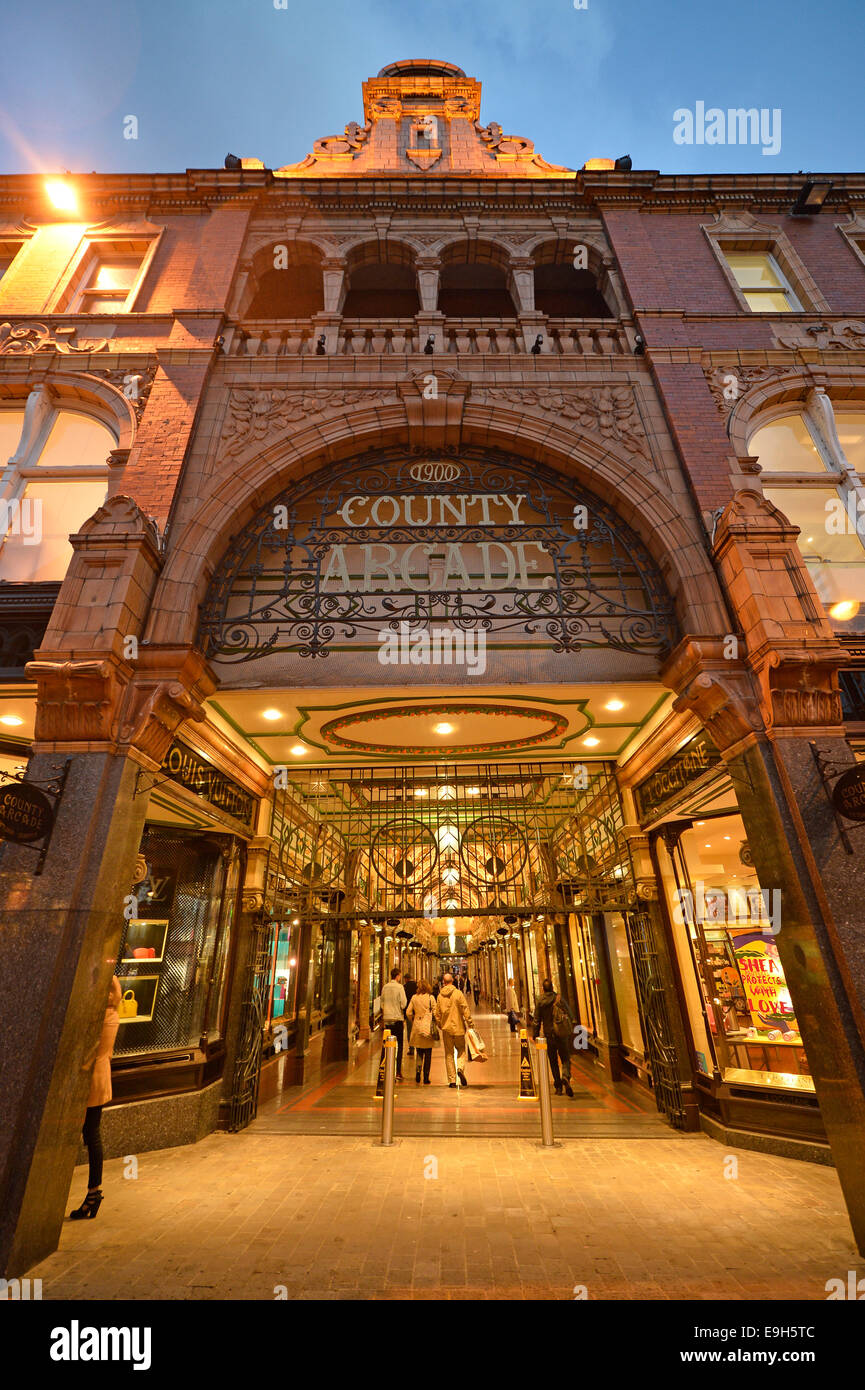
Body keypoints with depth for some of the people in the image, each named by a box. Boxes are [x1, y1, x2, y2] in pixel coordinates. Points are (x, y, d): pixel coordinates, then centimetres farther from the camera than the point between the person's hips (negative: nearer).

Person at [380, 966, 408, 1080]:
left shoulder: (385, 987, 4)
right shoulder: (399, 987, -11)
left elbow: (382, 1004, 10)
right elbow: (403, 1004, -13)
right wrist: (404, 1018, 2)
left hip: (387, 1019, 5)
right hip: (397, 1019, -5)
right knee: (399, 1045, 3)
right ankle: (398, 1072, 1)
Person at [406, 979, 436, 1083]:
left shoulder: (414, 997, 0)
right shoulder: (430, 997, -8)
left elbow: (408, 1013, 2)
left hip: (417, 1027, 2)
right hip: (428, 1027, -2)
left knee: (419, 1052, 16)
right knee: (428, 1054, 9)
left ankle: (418, 1071, -3)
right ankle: (426, 1078, 11)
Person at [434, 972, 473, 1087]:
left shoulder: (440, 996, 0)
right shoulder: (458, 993, -9)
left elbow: (437, 1014, 5)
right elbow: (465, 1010, -10)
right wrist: (470, 1024, -4)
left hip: (446, 1029, 2)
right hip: (458, 1027, -2)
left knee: (449, 1054, 10)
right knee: (461, 1050, 14)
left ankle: (452, 1080, 9)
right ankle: (460, 1068, -11)